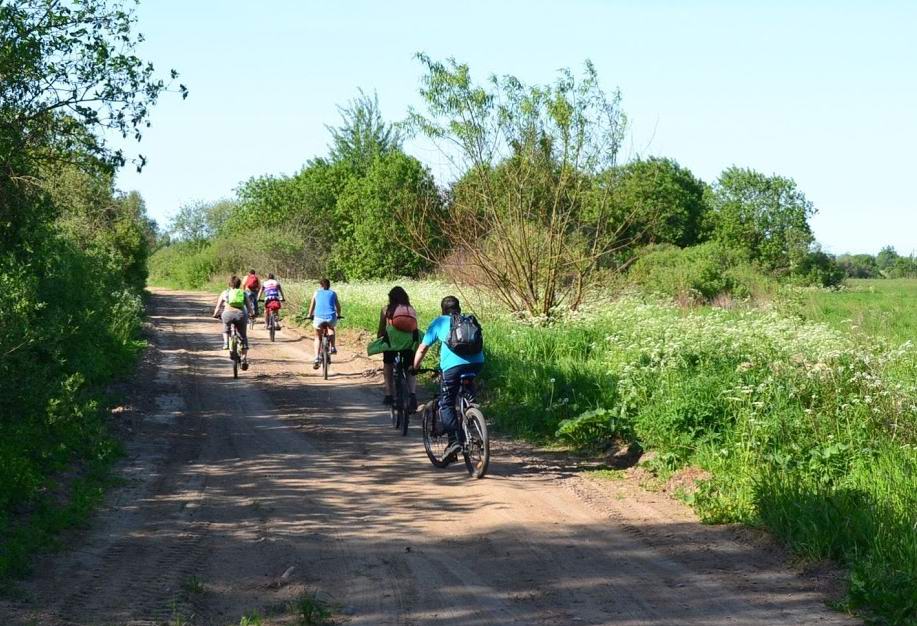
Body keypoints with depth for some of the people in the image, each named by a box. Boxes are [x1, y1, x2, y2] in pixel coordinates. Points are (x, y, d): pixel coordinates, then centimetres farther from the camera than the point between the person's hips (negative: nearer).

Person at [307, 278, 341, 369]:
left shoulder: (317, 293, 16)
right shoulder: (333, 294, 17)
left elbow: (312, 306, 20)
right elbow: (338, 306, 23)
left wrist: (310, 315, 36)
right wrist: (338, 315, 41)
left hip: (319, 317, -1)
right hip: (331, 318, 1)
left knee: (318, 337, 19)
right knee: (332, 328, 36)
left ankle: (316, 358, 4)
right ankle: (333, 348, 26)